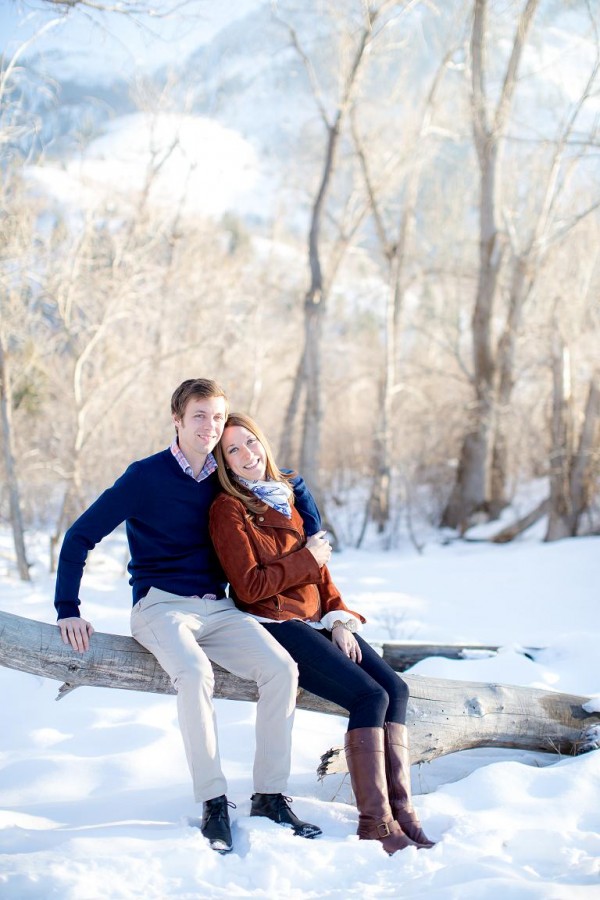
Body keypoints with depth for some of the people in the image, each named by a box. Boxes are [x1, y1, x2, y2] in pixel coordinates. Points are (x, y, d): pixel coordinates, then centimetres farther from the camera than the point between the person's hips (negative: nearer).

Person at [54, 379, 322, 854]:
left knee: (282, 668, -22)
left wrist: (315, 537, 8)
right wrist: (68, 610, -8)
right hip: (161, 605, -4)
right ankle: (213, 803, -26)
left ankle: (270, 794, -13)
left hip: (218, 608, 5)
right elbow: (80, 536, -3)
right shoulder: (146, 476, -4)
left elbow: (292, 485, 25)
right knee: (196, 673, -36)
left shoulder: (226, 477, 9)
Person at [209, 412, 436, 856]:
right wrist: (307, 559, -9)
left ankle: (401, 810, -14)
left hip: (318, 622, 7)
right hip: (275, 625, -7)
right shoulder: (229, 510, -6)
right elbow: (249, 587, -13)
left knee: (396, 688, -13)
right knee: (370, 696, -21)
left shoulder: (286, 496, 16)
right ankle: (375, 822, -16)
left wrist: (340, 619, 3)